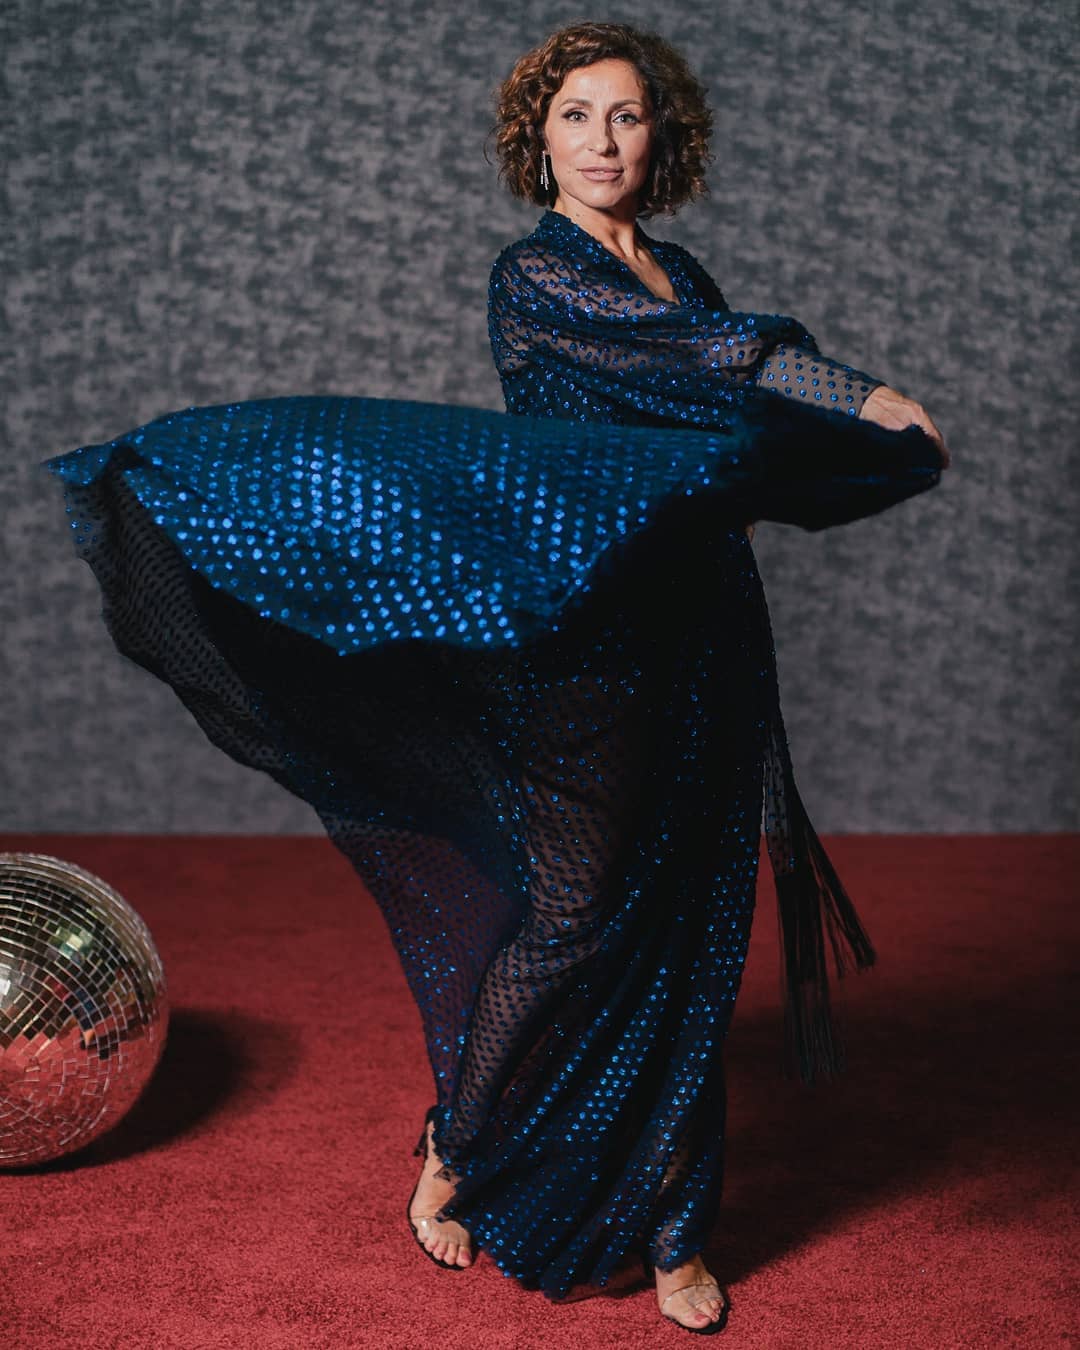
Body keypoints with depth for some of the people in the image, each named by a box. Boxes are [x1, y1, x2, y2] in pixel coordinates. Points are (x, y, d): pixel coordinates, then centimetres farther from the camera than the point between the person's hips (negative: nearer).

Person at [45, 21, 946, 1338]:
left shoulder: (678, 275, 17)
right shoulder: (534, 274, -7)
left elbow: (752, 441, 22)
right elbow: (702, 358, -21)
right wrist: (864, 400, -20)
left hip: (700, 656, 7)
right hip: (594, 654, -6)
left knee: (685, 940, 9)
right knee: (573, 920, -1)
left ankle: (668, 1227, 23)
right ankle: (455, 1153, 25)